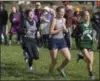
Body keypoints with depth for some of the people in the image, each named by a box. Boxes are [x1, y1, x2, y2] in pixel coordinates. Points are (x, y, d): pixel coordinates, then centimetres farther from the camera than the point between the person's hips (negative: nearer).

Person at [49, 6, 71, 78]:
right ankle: (50, 74, 23)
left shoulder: (64, 20, 8)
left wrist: (65, 29, -4)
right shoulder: (54, 20, -10)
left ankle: (61, 68, 21)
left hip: (62, 40, 6)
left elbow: (66, 31, 18)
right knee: (54, 62, 0)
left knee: (68, 58, -7)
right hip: (54, 41, -6)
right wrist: (60, 29, -19)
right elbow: (51, 32, -16)